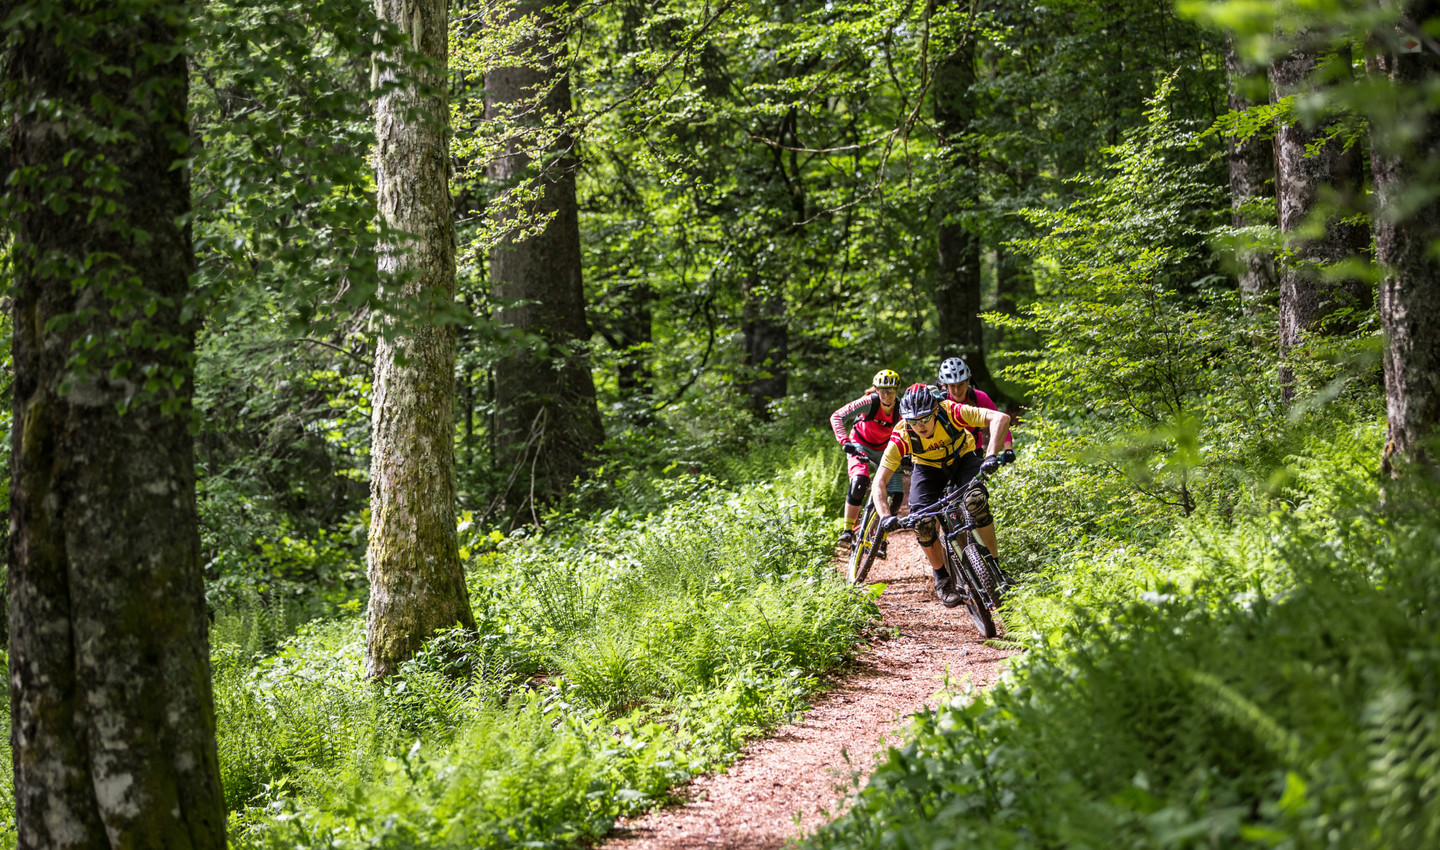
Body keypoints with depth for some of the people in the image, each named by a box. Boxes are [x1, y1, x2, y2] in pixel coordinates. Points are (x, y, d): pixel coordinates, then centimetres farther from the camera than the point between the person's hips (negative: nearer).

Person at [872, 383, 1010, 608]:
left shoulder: (951, 412, -34)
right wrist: (885, 516, -45)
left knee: (976, 500, -31)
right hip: (929, 469, 1)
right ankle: (942, 578, 2)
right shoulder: (902, 436, -30)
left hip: (962, 460, -1)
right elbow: (879, 483, -29)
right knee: (921, 521, -23)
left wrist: (991, 456, -54)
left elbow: (1000, 419, -42)